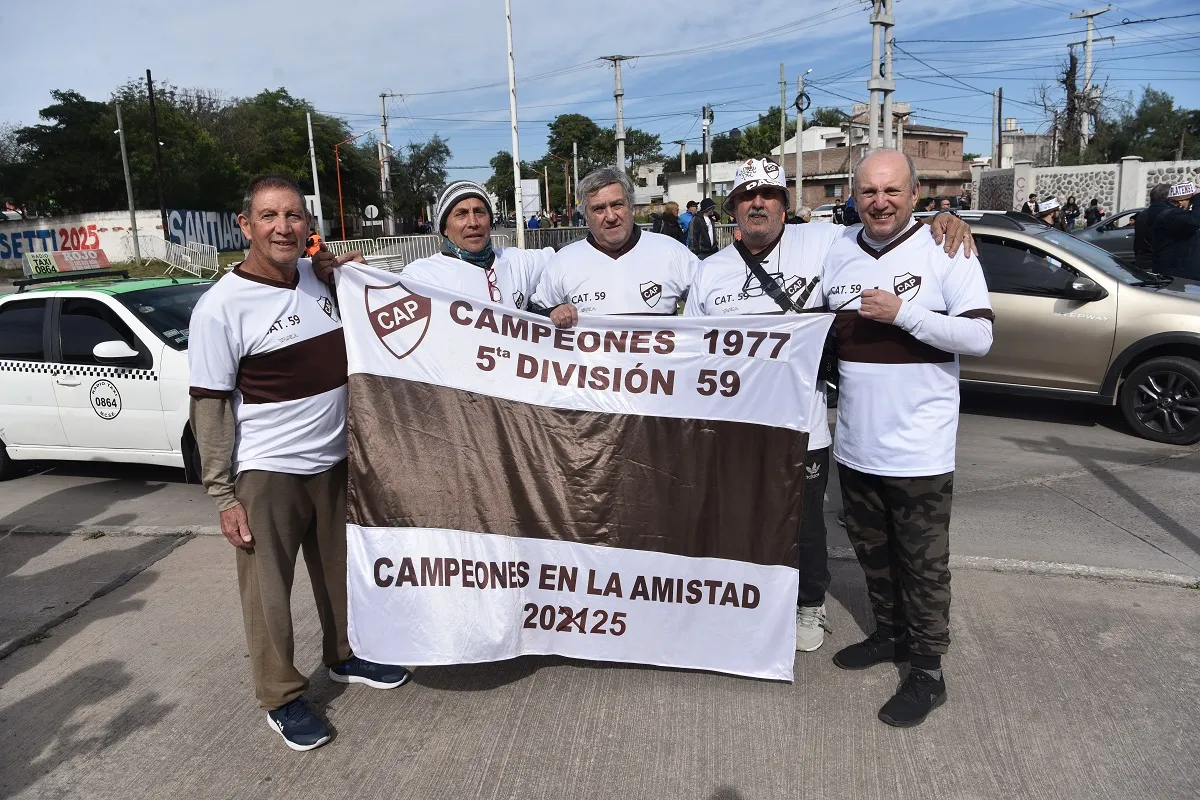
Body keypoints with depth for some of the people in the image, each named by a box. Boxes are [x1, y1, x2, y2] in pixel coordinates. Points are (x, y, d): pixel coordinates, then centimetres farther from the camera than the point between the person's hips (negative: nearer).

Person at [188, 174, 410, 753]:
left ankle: (345, 656, 40)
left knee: (339, 569, 19)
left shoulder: (320, 277, 3)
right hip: (265, 473, -5)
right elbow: (209, 405, -11)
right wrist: (222, 494, -12)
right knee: (268, 591, 6)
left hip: (333, 460, 6)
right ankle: (282, 699, 24)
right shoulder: (222, 306, -14)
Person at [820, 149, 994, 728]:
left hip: (919, 451, -5)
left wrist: (903, 312, -22)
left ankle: (926, 672, 21)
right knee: (873, 551, 20)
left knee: (923, 565, 6)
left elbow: (979, 337, -14)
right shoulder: (837, 253, 7)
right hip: (855, 445, 5)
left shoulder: (946, 252, -8)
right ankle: (889, 634, 40)